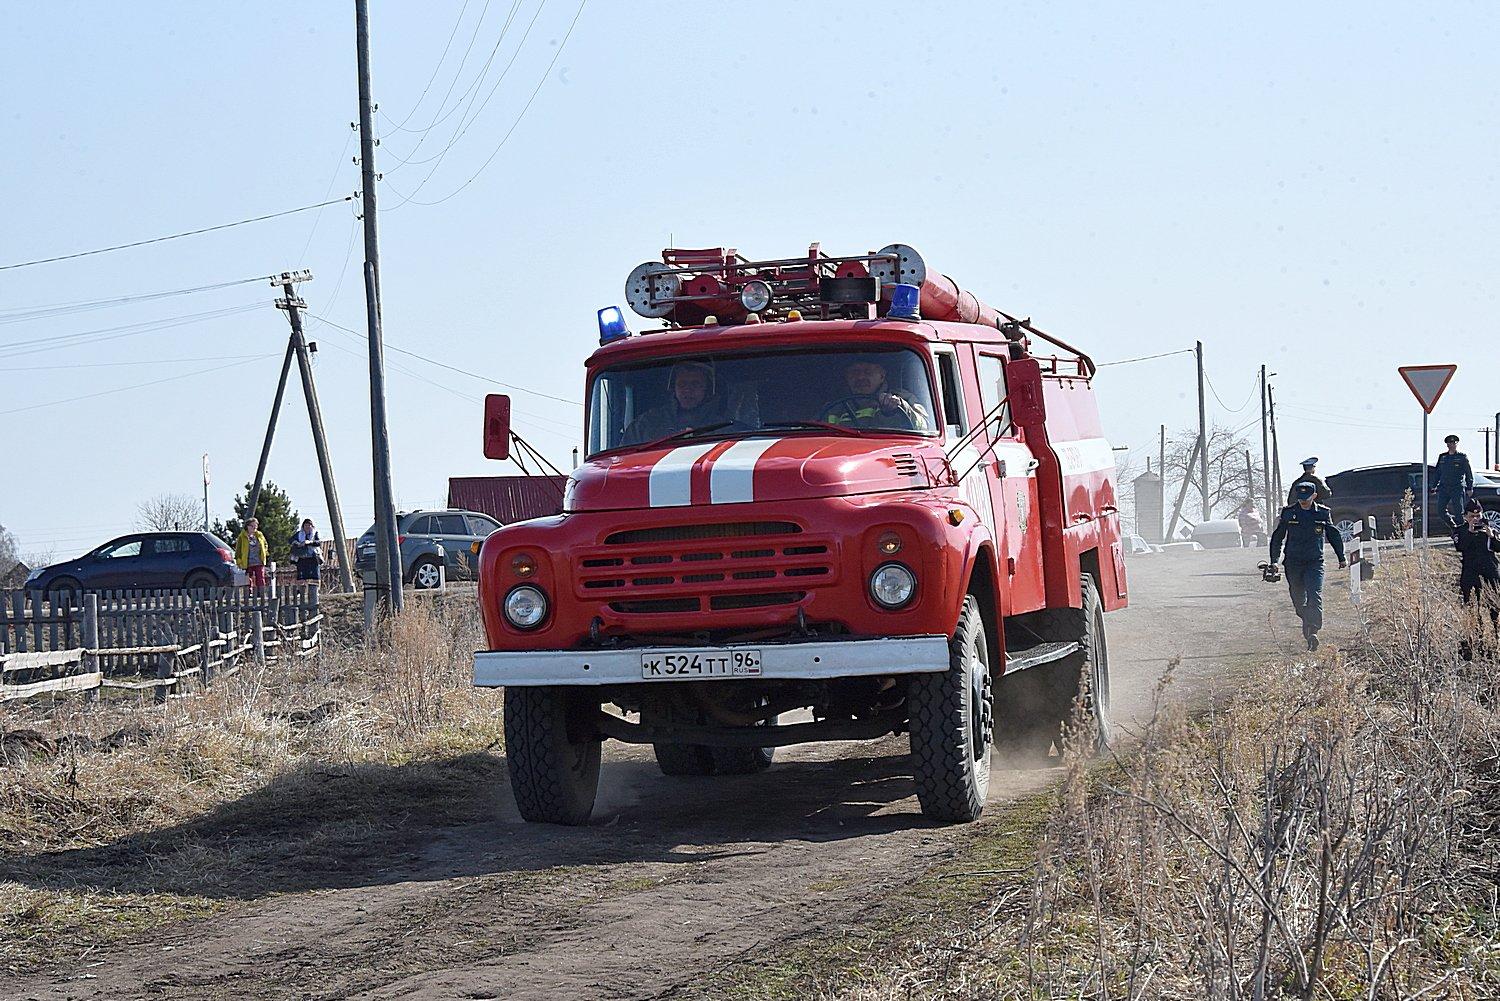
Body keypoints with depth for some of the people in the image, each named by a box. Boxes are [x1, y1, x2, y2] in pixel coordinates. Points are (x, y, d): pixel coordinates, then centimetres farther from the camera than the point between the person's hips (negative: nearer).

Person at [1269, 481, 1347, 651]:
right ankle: (1306, 622, 33)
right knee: (1298, 599, 9)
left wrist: (1342, 557, 20)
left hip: (1315, 562, -2)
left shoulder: (1323, 513, 1)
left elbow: (1334, 535, 15)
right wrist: (1274, 561, 7)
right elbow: (1277, 537, 11)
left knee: (1314, 596, -18)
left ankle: (1313, 631, -28)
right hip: (1293, 562, 2)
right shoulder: (1288, 513, 1)